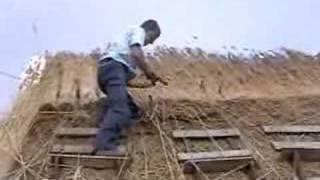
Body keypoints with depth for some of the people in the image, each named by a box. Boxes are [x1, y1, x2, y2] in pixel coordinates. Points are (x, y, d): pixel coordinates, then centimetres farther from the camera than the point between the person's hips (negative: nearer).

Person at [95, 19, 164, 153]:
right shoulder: (138, 30, 10)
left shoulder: (131, 34, 37)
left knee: (131, 110, 8)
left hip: (108, 69, 10)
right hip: (114, 67, -10)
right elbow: (136, 53, -10)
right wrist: (149, 72, 2)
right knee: (119, 108, -26)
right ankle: (104, 144, -43)